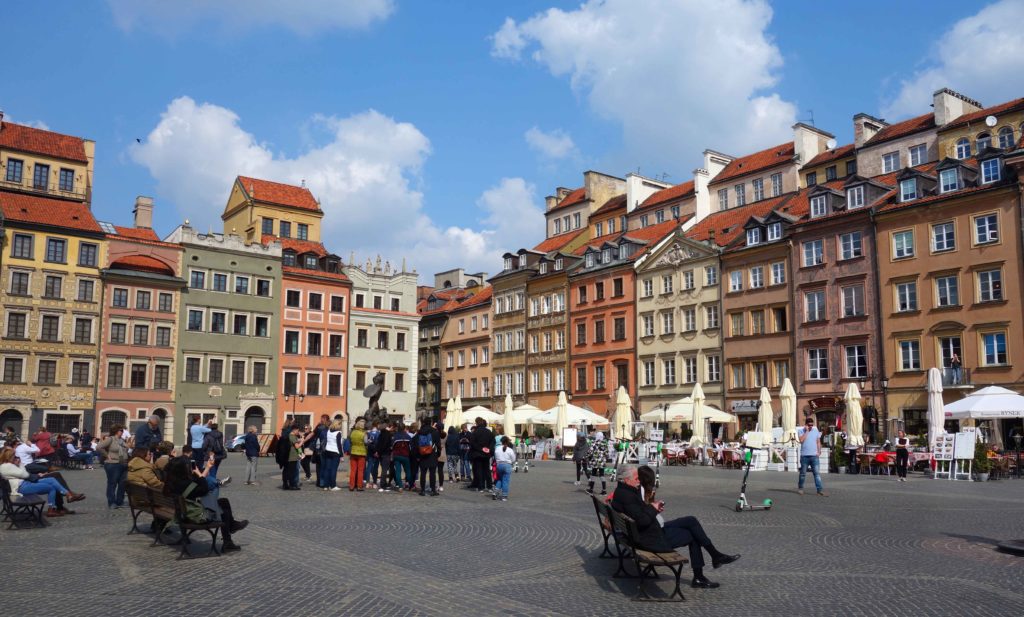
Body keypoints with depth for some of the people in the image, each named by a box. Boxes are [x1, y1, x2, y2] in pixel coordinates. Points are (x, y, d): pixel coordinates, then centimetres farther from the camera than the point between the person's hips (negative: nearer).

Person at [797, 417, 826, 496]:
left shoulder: (816, 430, 9)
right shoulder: (801, 431, 0)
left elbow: (818, 441, 12)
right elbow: (801, 440, -16)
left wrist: (819, 451, 0)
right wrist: (806, 431, -12)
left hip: (814, 455, 2)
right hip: (804, 456, -2)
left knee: (817, 473, -6)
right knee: (803, 473, 8)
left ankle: (820, 490, -9)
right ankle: (800, 488, 24)